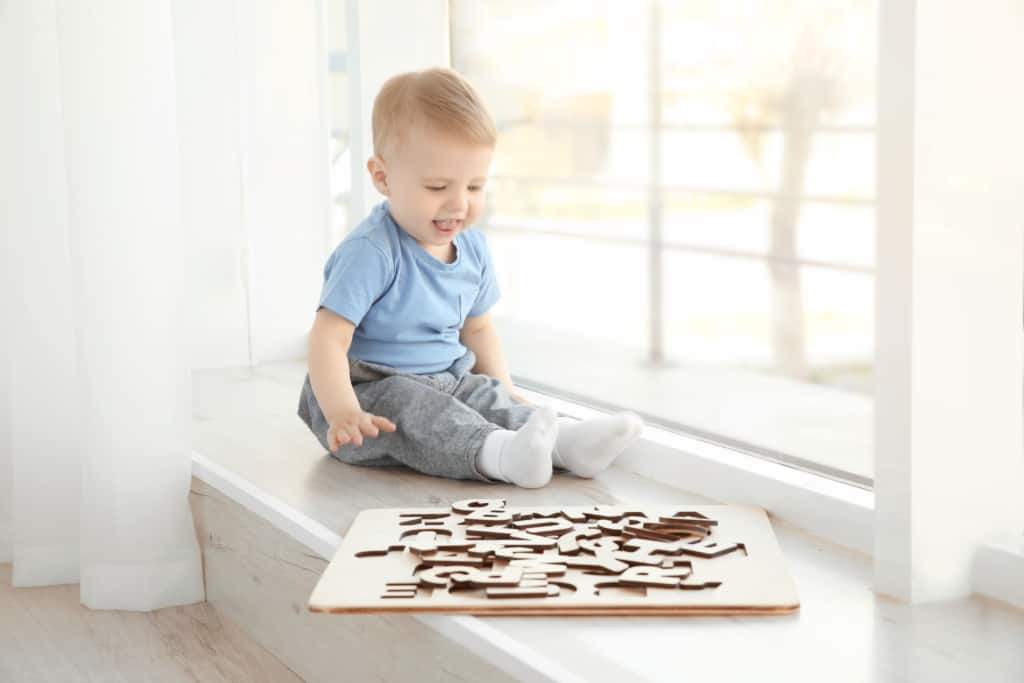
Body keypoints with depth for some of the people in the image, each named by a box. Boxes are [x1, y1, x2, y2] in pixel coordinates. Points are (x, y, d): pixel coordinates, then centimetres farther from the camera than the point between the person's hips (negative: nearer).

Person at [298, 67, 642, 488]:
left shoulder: (472, 248, 4)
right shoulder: (370, 253, -21)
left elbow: (477, 327, 20)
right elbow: (328, 338, -26)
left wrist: (504, 391, 9)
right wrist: (343, 413, -39)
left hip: (445, 384, 7)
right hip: (370, 391, -7)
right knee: (406, 407, -34)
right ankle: (498, 453, -55)